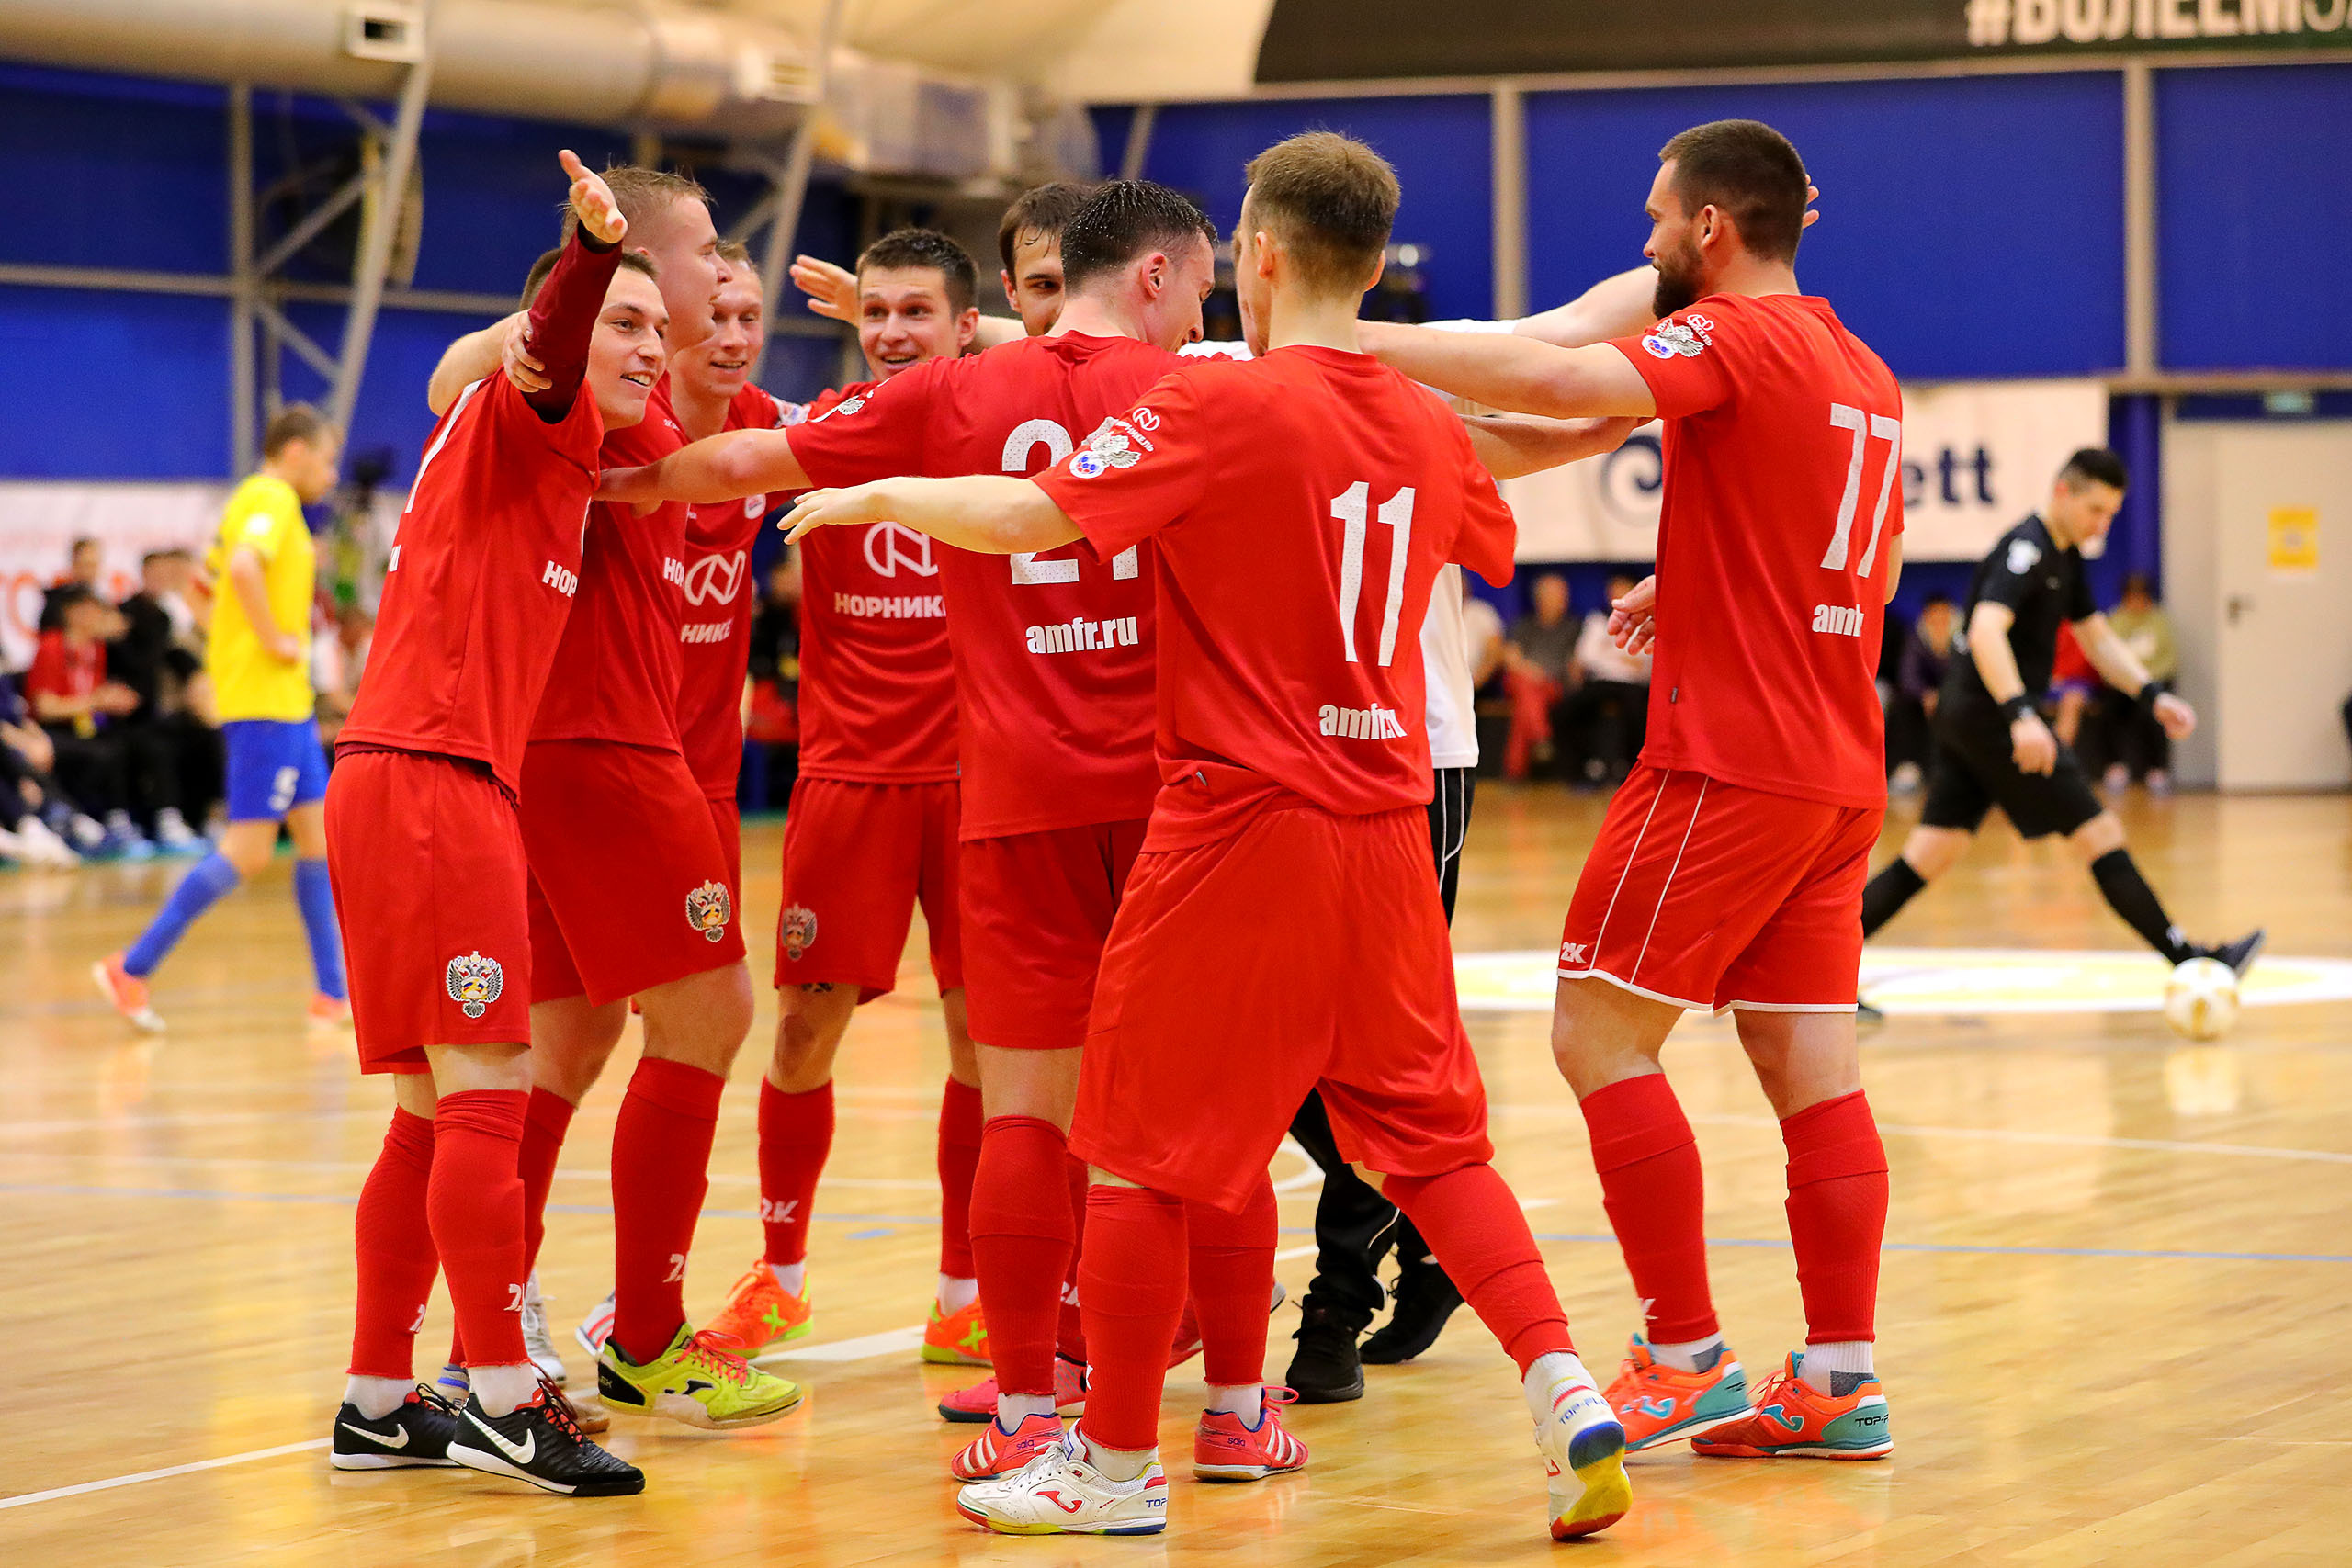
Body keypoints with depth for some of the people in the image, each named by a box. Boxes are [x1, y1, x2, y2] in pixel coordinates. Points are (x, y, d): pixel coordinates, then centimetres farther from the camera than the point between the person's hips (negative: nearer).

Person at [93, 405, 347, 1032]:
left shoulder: (258, 500, 18)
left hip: (288, 703, 10)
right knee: (247, 852, -9)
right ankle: (133, 967, -6)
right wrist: (274, 640, -22)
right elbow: (244, 566, -31)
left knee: (319, 837, 9)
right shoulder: (272, 500, -12)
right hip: (265, 703, -10)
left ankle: (332, 996, 11)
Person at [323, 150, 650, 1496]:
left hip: (411, 784, 10)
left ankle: (381, 1400, 15)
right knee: (488, 1089, -11)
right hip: (431, 780, -10)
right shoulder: (519, 422, -5)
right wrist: (594, 250, -46)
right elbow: (542, 351, -27)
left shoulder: (555, 454, 22)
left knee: (437, 1113, 11)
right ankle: (502, 1396, -12)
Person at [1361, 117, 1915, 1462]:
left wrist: (1353, 344, -24)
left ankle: (1686, 1355, -4)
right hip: (1836, 771, 9)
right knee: (1811, 1063, 7)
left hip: (1728, 764, -9)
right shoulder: (1863, 374, 17)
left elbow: (1562, 379, -27)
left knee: (1603, 1035, -4)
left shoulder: (1736, 338, -11)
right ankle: (1842, 1381, 5)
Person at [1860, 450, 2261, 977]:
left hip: (1968, 716, 10)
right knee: (2100, 834, -6)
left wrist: (2153, 695, 9)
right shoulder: (2027, 548, -15)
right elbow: (1987, 629, -30)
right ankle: (2189, 961, -2)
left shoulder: (2064, 557, 16)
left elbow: (2098, 639, 24)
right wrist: (2021, 715, -41)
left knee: (1929, 858, 6)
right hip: (1989, 712, -10)